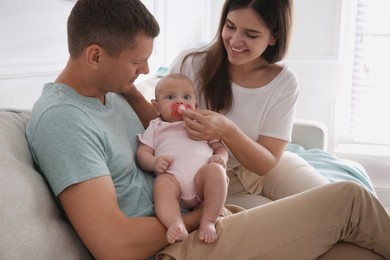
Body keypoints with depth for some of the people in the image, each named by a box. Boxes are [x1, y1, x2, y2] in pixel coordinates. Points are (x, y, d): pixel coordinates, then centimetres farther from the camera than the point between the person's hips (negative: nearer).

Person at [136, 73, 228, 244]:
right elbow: (142, 152, 18)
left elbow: (219, 146, 26)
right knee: (162, 184, -34)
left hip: (202, 172, 1)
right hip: (171, 176, -1)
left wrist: (220, 158, 0)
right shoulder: (156, 127, 29)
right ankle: (176, 225, -50)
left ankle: (208, 222, -31)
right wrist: (154, 163, -7)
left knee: (216, 170, -31)